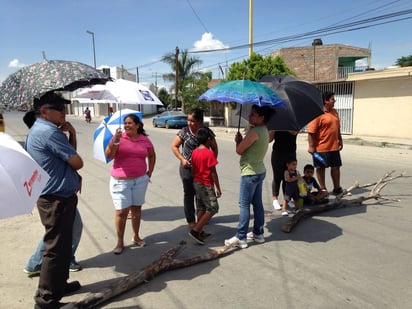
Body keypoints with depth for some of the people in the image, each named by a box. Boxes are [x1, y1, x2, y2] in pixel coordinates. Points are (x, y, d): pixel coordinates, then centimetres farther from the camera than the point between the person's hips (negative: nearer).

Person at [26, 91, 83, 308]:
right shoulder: (49, 131, -20)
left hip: (56, 197, 11)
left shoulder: (38, 130, 14)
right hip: (57, 199, -11)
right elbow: (77, 162, -16)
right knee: (55, 248, -1)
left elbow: (69, 154, 16)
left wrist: (71, 133, -1)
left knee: (62, 244, 22)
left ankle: (59, 285, 37)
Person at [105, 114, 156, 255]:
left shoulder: (145, 140, 1)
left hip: (140, 179, 3)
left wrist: (150, 171, 11)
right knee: (121, 211, -1)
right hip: (120, 181, -2)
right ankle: (120, 242, 13)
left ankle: (136, 237, 29)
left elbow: (152, 155, 17)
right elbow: (108, 155, -14)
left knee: (136, 208, 13)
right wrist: (114, 142, -28)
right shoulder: (118, 137, -6)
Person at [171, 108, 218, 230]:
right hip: (187, 168, -2)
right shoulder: (184, 131, -7)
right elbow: (174, 146, -2)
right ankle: (191, 221, 18)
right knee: (189, 194, 7)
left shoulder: (208, 132, -2)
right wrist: (182, 159, -13)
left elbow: (214, 148, 8)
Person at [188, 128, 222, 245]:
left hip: (196, 183, 8)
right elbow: (213, 173, -17)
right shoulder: (209, 153, -17)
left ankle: (200, 231, 23)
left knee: (201, 208, 17)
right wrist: (218, 188, -10)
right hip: (206, 185, -8)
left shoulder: (194, 152, 4)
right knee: (213, 209, 0)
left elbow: (193, 170, 10)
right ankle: (195, 231, -5)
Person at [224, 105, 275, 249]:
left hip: (250, 173, -10)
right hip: (259, 171, 10)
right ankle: (258, 233, 25)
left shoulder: (254, 132, -21)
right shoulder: (264, 130, 10)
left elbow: (239, 150, -17)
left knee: (244, 205, -3)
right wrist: (241, 140, -3)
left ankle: (240, 238, 2)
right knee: (257, 203, 15)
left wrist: (238, 140, 2)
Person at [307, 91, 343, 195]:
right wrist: (311, 146, -19)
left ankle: (337, 188, 25)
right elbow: (311, 132, -18)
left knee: (336, 167, 13)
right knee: (321, 168, 7)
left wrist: (340, 140, 19)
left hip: (334, 146, 7)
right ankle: (323, 189, 20)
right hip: (321, 147, -7)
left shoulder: (334, 112, 10)